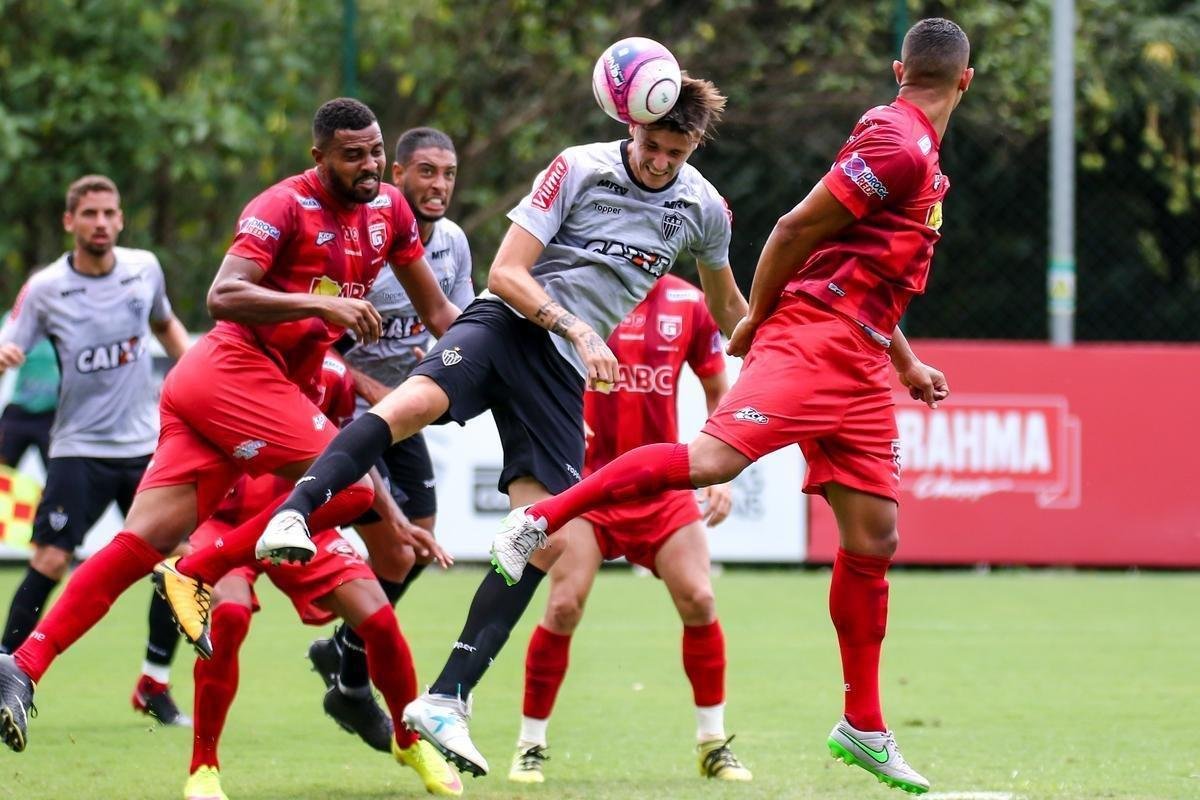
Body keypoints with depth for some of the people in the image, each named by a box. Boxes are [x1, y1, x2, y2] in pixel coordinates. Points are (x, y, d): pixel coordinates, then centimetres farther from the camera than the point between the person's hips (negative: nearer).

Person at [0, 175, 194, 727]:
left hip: (145, 443, 3)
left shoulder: (144, 269, 2)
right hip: (79, 448, -3)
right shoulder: (44, 289, -8)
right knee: (49, 563, -14)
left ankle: (155, 685, 13)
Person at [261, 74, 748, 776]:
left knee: (544, 540, -9)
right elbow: (505, 273, -8)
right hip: (508, 324, -4)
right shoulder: (579, 168, -3)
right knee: (420, 399, -37)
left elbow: (727, 305, 31)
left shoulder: (703, 209, 10)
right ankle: (295, 515, -47)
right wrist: (579, 330, -18)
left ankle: (447, 699, -5)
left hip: (564, 374, 4)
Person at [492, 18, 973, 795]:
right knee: (716, 456, -27)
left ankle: (864, 727, 12)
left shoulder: (921, 160, 21)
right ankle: (542, 518, -18)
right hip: (811, 341, -9)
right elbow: (796, 228, -11)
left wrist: (907, 363, 32)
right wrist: (756, 321, -4)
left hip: (859, 368, 9)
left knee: (873, 542, 6)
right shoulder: (897, 144, -9)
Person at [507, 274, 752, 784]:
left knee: (698, 599, -8)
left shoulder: (687, 303, 1)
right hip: (588, 478, -2)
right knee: (565, 605, -12)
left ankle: (713, 742, 9)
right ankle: (531, 744, 4)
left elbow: (718, 393, 12)